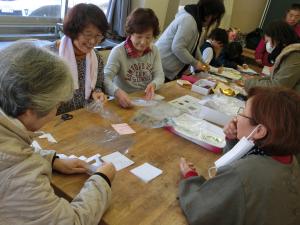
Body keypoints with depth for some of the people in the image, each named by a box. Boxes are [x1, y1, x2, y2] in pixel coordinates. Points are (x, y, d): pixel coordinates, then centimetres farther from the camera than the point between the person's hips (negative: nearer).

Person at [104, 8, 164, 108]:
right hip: (124, 102, -3)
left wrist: (153, 84, -23)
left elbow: (159, 75, 1)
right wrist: (117, 92, -42)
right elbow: (105, 78, -21)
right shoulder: (118, 52, -13)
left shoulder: (154, 50, 3)